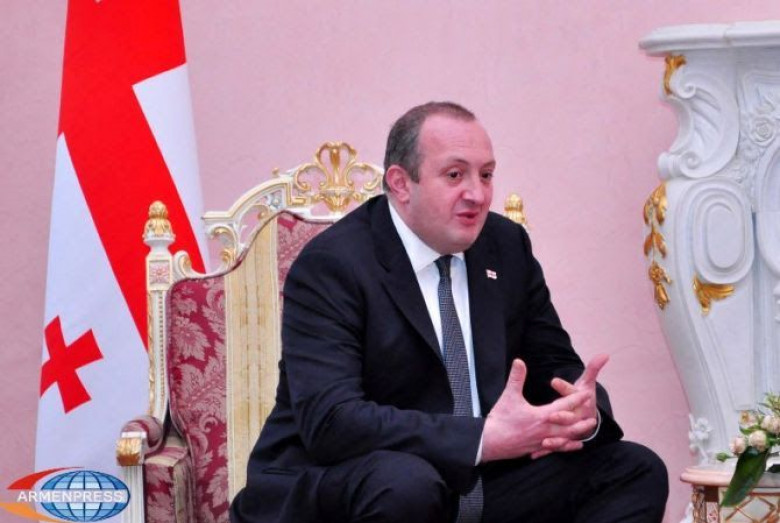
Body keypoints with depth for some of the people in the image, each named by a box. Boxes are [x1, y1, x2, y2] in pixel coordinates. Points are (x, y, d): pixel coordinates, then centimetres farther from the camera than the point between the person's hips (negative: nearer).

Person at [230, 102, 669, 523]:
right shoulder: (331, 266, -14)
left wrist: (583, 411, -15)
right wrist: (484, 438, -33)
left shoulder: (507, 246, 6)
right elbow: (330, 421, -26)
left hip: (478, 487, 7)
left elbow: (555, 367, 12)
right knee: (403, 482, -39)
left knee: (636, 471, -5)